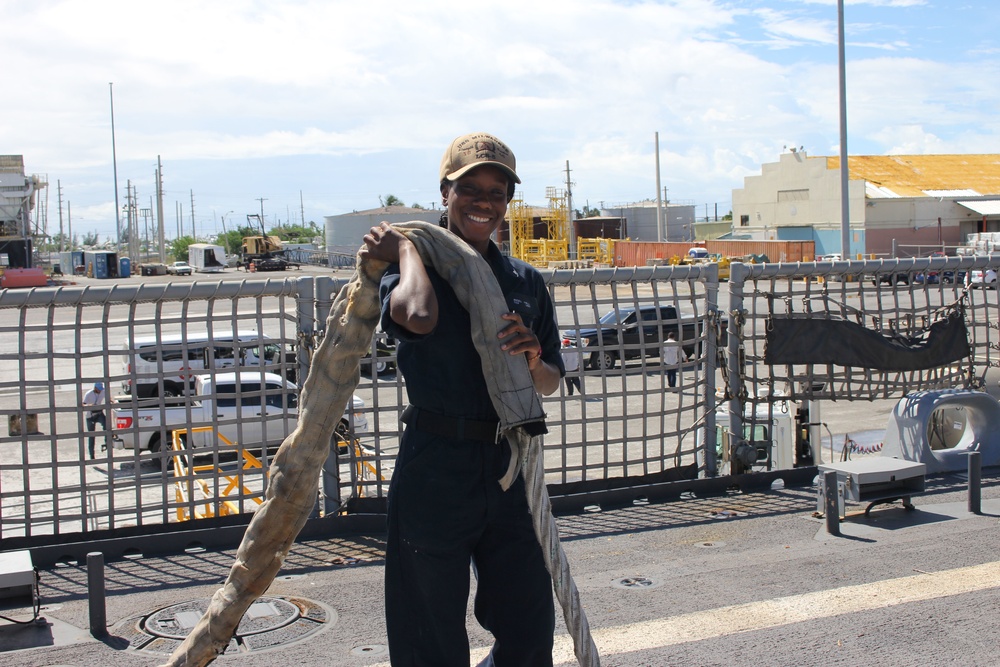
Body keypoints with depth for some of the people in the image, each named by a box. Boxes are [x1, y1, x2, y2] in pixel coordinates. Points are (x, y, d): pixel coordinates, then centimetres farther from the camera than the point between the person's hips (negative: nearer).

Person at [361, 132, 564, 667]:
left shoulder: (526, 283, 9)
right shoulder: (413, 269, -4)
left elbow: (550, 384, 13)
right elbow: (419, 315, -29)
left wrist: (533, 358, -10)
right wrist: (405, 248, -12)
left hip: (511, 465, 4)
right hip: (436, 467, -4)